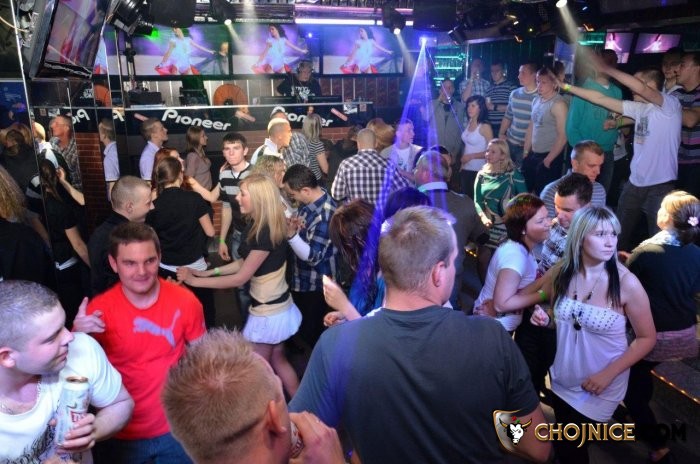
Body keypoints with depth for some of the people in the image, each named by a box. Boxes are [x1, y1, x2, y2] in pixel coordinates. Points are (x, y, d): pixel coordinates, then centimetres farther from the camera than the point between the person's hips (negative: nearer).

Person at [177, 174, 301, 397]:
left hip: (268, 312, -10)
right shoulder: (256, 225, 3)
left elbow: (240, 278, -22)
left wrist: (194, 280, -15)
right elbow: (244, 262, 10)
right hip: (278, 307, 10)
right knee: (278, 360, 22)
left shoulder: (266, 233, -27)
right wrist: (207, 272, 3)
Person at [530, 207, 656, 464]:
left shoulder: (627, 283, -22)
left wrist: (609, 374, -19)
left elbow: (647, 338, -12)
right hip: (561, 379, 4)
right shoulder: (561, 272, -10)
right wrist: (544, 318, -15)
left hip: (600, 387, -4)